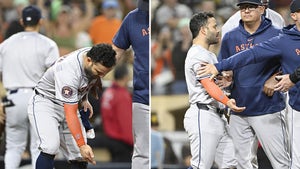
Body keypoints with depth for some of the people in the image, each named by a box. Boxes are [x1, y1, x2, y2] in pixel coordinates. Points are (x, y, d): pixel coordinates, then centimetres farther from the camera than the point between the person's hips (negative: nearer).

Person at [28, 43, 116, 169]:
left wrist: (84, 99, 10)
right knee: (51, 147, -31)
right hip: (45, 102, -8)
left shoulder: (96, 57, -12)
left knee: (81, 158, -1)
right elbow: (70, 114, -38)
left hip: (69, 105, 8)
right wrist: (82, 145, -41)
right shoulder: (69, 72, -36)